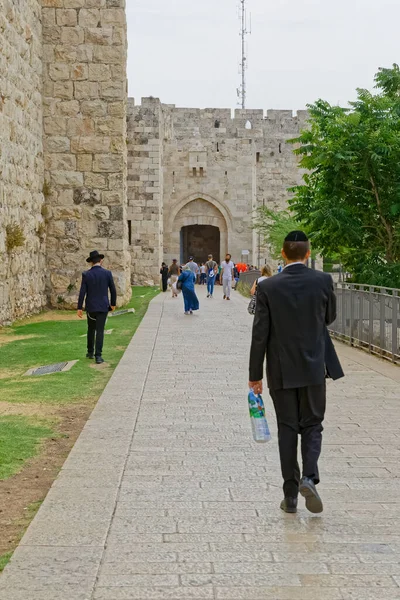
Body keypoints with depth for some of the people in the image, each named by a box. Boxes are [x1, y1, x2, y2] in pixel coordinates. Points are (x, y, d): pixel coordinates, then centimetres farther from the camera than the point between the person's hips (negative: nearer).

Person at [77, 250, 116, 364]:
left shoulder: (86, 275, -6)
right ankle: (98, 356, -7)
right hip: (103, 307, -1)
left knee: (91, 329, 19)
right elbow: (113, 290, 0)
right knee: (100, 331, 0)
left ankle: (90, 352, 28)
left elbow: (82, 292, -8)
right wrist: (113, 304, 15)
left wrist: (79, 308, -3)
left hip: (90, 307, 1)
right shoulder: (107, 273, -6)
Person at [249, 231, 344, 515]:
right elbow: (330, 318, 9)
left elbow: (260, 334, -7)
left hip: (281, 371, 0)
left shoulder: (268, 287, -9)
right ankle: (309, 477, -9)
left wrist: (255, 375, 0)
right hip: (314, 368, 0)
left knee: (287, 429, 9)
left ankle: (291, 495, 12)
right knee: (312, 425, 14)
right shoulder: (323, 281, -7)